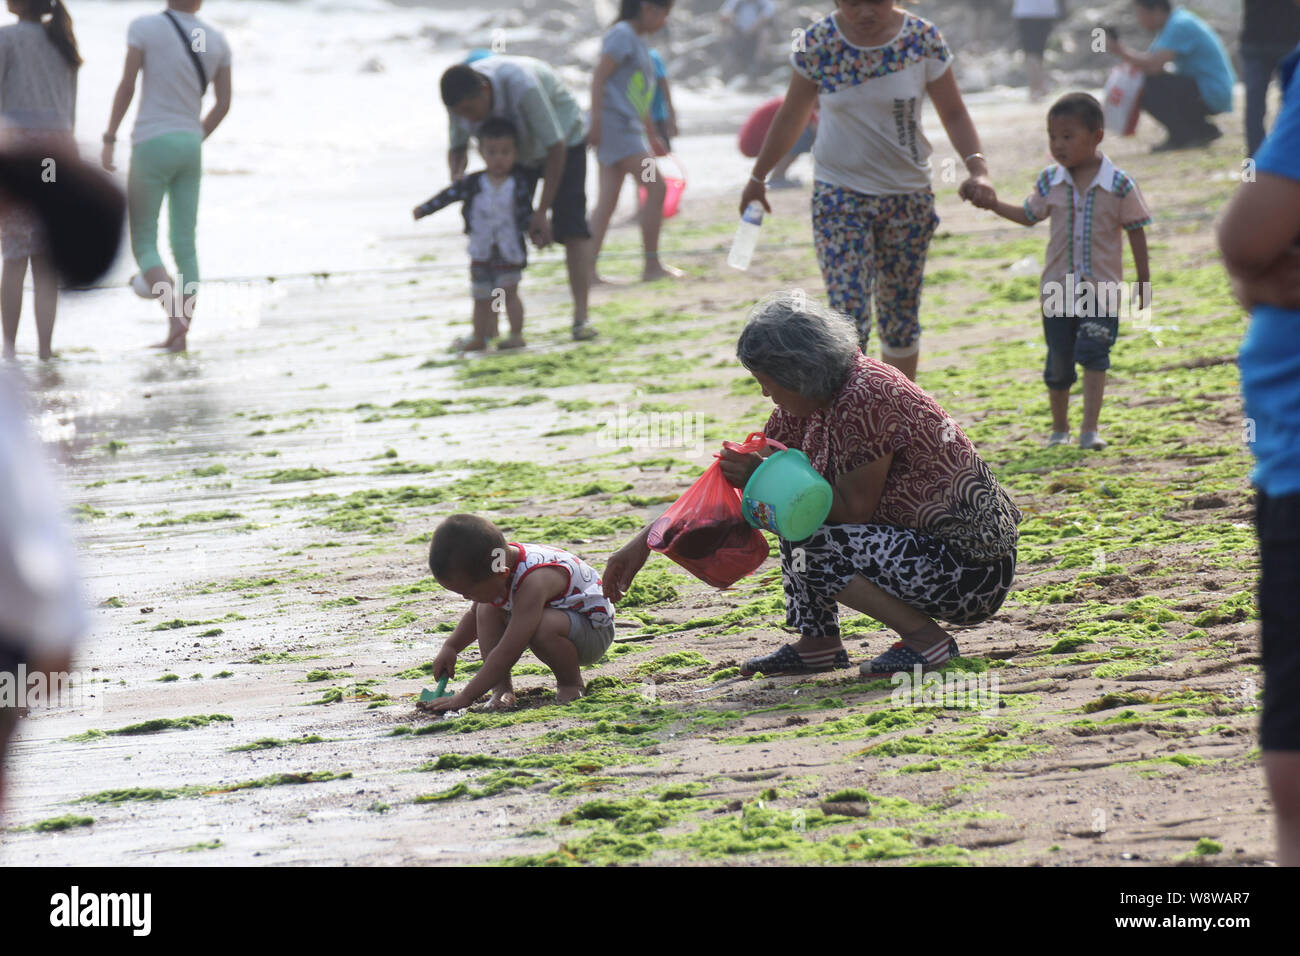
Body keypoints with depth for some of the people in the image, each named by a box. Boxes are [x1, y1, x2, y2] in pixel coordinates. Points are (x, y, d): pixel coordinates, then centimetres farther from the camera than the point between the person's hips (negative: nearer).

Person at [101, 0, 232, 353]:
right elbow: (224, 103, 7)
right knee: (184, 244, 8)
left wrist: (109, 140, -5)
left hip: (151, 144, -4)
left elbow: (126, 86, -12)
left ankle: (175, 314, -21)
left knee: (142, 241, 2)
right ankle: (178, 335, 4)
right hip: (190, 145, 4)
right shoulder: (217, 41, 6)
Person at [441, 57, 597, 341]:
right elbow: (457, 149, -7)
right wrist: (457, 176, -32)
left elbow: (556, 149, -33)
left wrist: (542, 212, -32)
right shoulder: (462, 98, -24)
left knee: (570, 227, -18)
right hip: (516, 154, 5)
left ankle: (581, 317, -21)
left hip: (563, 140, -5)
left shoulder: (522, 86, -41)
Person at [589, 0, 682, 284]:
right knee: (656, 187, -11)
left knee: (607, 201, 3)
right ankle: (652, 266, -8)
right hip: (614, 124, -10)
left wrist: (652, 136, 28)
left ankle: (589, 269, 0)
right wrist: (596, 120, -21)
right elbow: (599, 77, -15)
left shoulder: (638, 42, 21)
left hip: (628, 129, 10)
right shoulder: (622, 35, -7)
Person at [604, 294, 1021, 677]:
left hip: (972, 565, -10)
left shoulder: (864, 398, -22)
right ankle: (818, 643, 7)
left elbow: (854, 508, -18)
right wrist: (645, 542, 10)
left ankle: (925, 637, -11)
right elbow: (732, 476, 11)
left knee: (811, 548, -20)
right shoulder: (808, 405, 5)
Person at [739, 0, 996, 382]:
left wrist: (977, 167, -19)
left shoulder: (923, 39, -8)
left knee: (900, 315, 11)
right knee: (849, 320, -13)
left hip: (907, 194, 2)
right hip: (840, 196, -2)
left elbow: (953, 113, -3)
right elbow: (791, 116, 5)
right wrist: (758, 176, 12)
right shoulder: (818, 42, -8)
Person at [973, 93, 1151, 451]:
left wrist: (1143, 282, 3)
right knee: (1058, 362, 9)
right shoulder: (1050, 183, 1)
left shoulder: (1119, 185, -8)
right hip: (1058, 287, 3)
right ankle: (1059, 428, 27)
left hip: (1101, 288, -3)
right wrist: (993, 204, 3)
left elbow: (1136, 232, -1)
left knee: (1093, 351, -18)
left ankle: (1090, 429, -16)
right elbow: (1029, 215, 17)